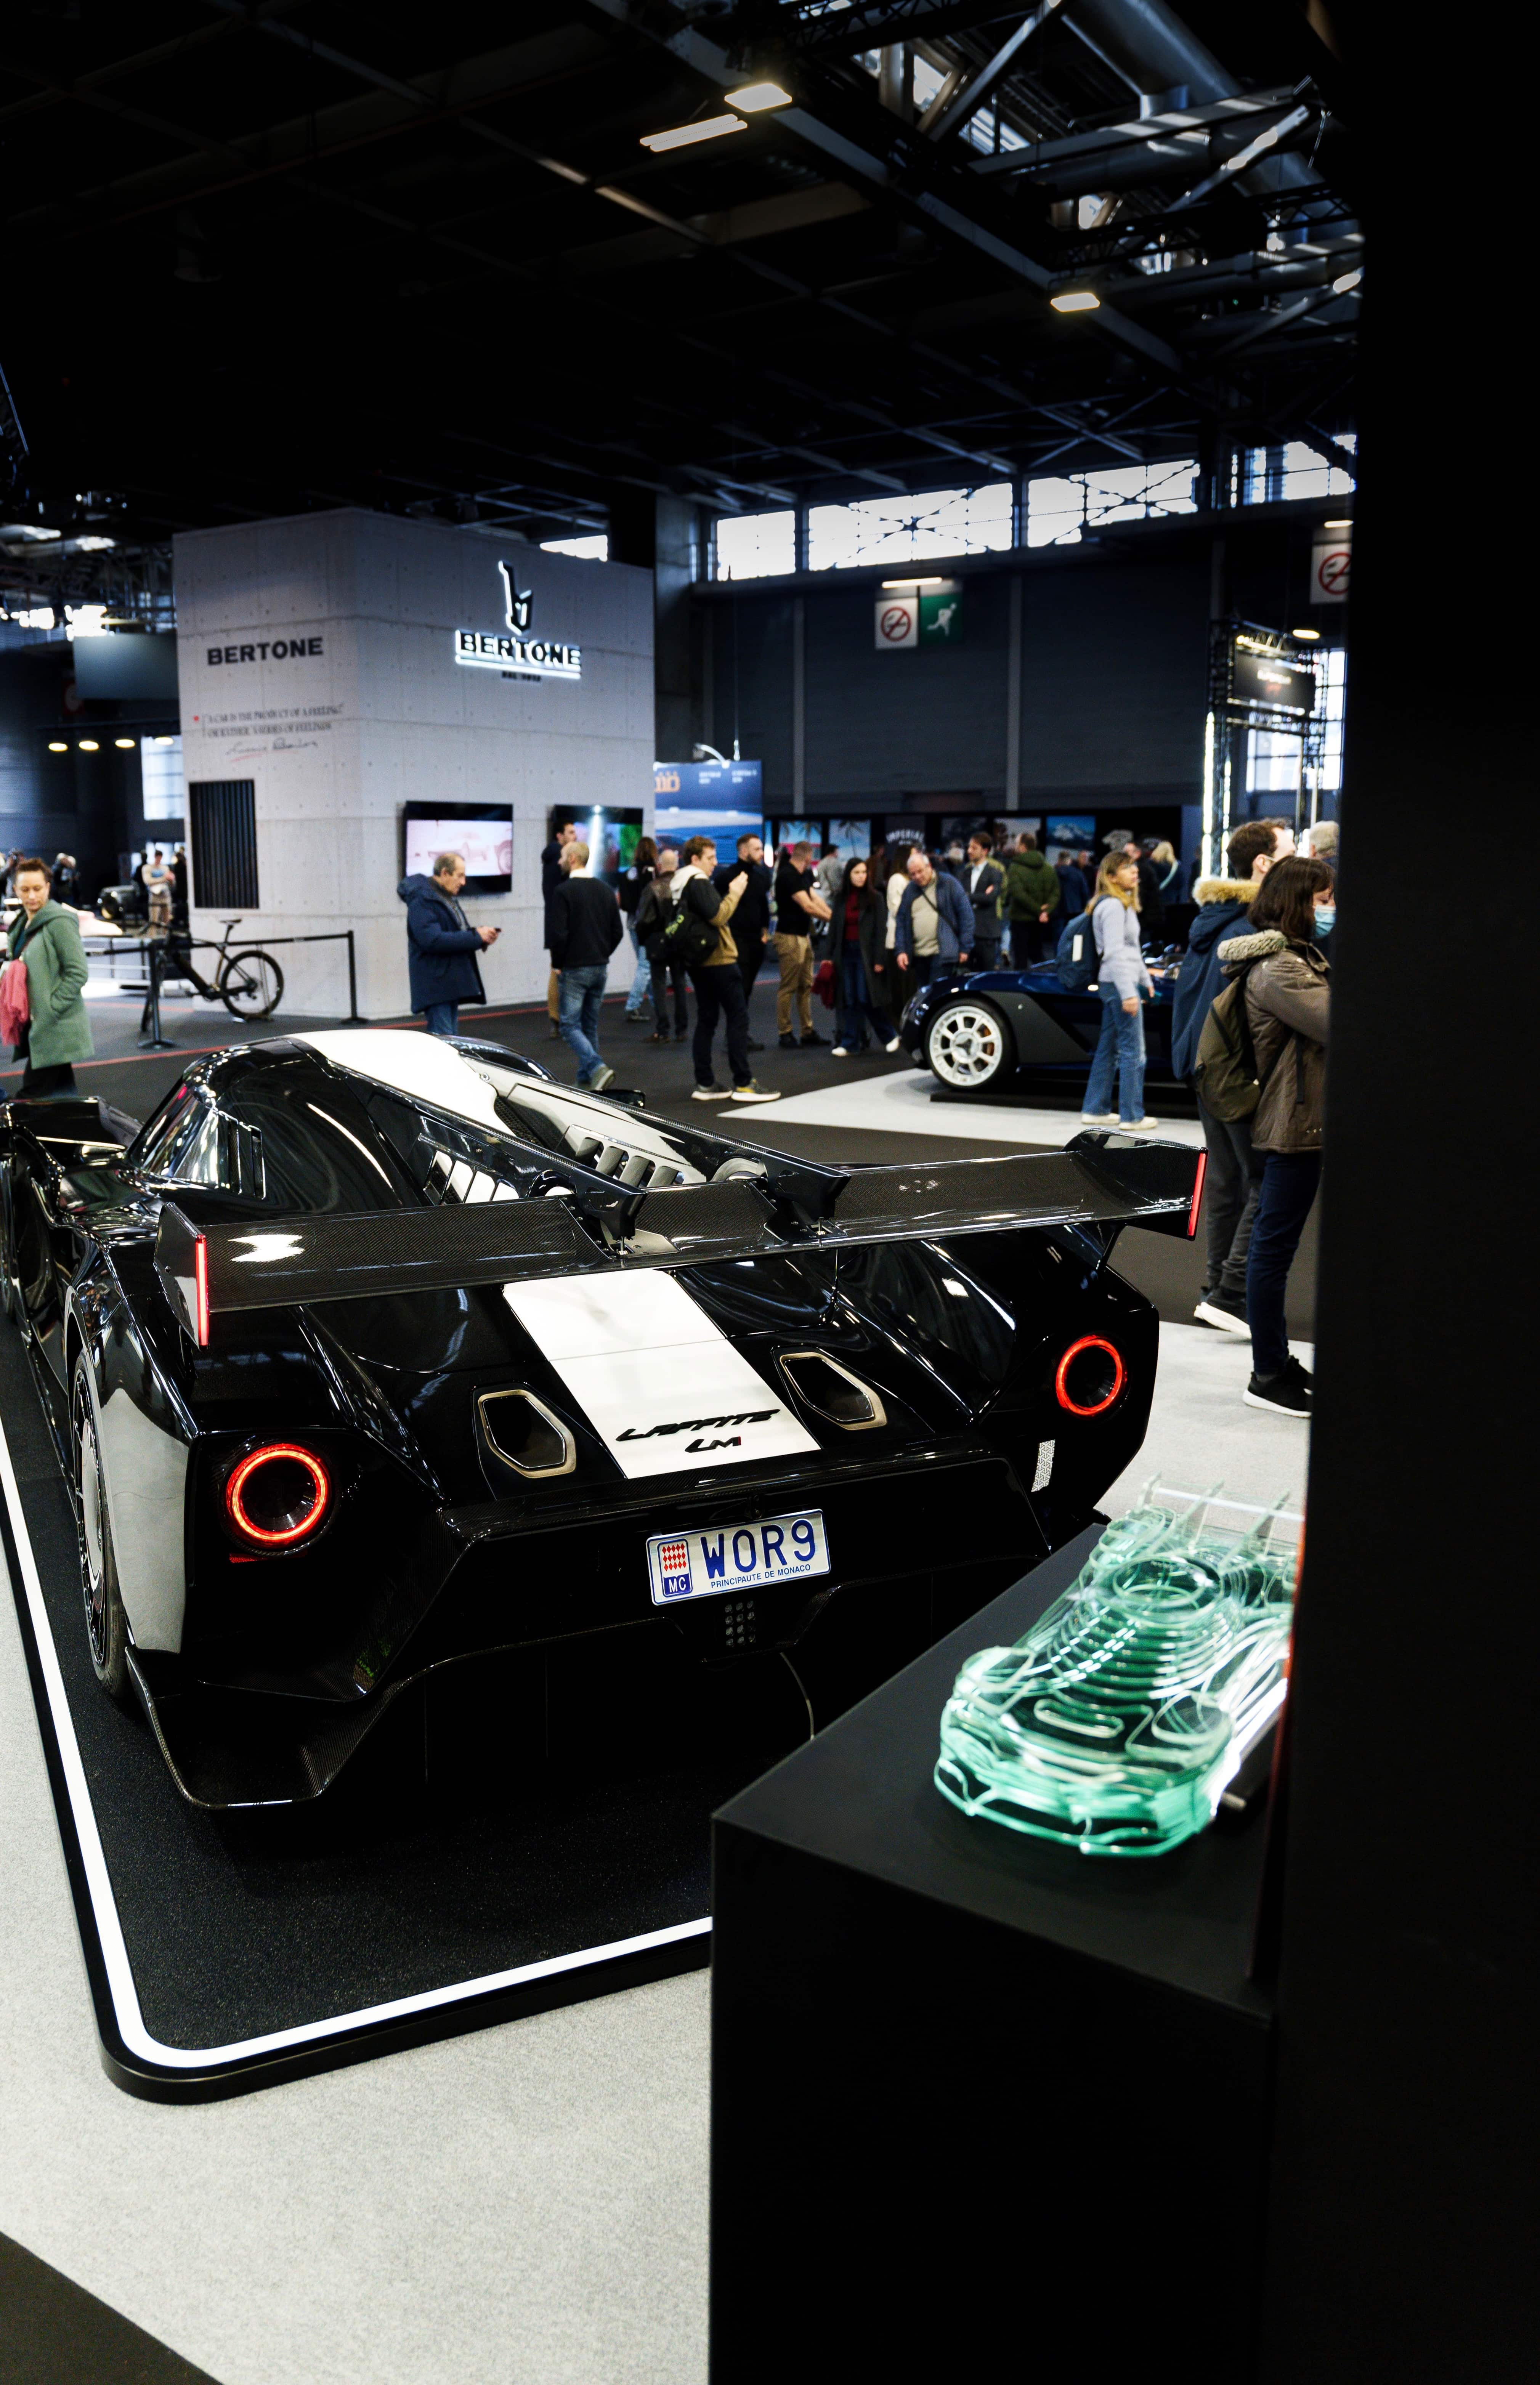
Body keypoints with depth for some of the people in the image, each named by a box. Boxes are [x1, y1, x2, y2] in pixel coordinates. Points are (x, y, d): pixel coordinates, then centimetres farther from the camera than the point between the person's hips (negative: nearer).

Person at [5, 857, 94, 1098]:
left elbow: (78, 973, -16)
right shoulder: (21, 924, 15)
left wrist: (50, 1010, -17)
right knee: (64, 1097, 13)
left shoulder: (59, 922, -12)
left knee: (30, 1099, -10)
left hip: (55, 1030, -9)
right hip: (36, 1027, 9)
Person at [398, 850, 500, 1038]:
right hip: (436, 986, -10)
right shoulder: (422, 901, -14)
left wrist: (481, 936, 5)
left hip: (452, 984, 10)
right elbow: (433, 940, -24)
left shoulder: (448, 898, 18)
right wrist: (476, 937, -20)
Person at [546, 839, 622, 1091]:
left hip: (574, 969, -7)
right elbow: (617, 931, 10)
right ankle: (586, 1082, 17)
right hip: (601, 967, 7)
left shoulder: (564, 891, -13)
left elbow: (557, 934, -17)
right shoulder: (604, 890, 8)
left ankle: (597, 1068, -24)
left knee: (570, 1024, -3)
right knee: (590, 1025, 14)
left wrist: (559, 964, -4)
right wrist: (602, 955, 15)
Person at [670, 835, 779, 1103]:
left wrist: (731, 893, 9)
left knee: (706, 1020, 11)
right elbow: (718, 916, -23)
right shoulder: (698, 883, -15)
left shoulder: (680, 884, 15)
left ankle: (705, 1084, 11)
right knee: (738, 1018, -5)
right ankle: (743, 1084, -5)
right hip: (718, 960, -10)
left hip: (698, 961, 10)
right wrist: (735, 893, -12)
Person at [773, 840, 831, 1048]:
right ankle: (785, 1033, 3)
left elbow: (816, 898, 8)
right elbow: (808, 907, -18)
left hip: (803, 935, 10)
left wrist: (835, 916, -5)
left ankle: (808, 1030, 17)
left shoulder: (803, 875, 14)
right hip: (789, 937, -10)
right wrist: (832, 919, -9)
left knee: (806, 986, 11)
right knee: (788, 987, -4)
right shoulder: (787, 875, -16)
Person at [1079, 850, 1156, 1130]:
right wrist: (1128, 992, -24)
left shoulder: (1125, 905, 17)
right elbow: (1114, 952, -21)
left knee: (1109, 1049, 14)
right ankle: (1132, 1117, -1)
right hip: (1119, 983, -10)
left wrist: (1145, 978, 25)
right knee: (1133, 1051, -6)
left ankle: (1095, 1110, 20)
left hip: (1115, 984, 10)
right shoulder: (1113, 906, -14)